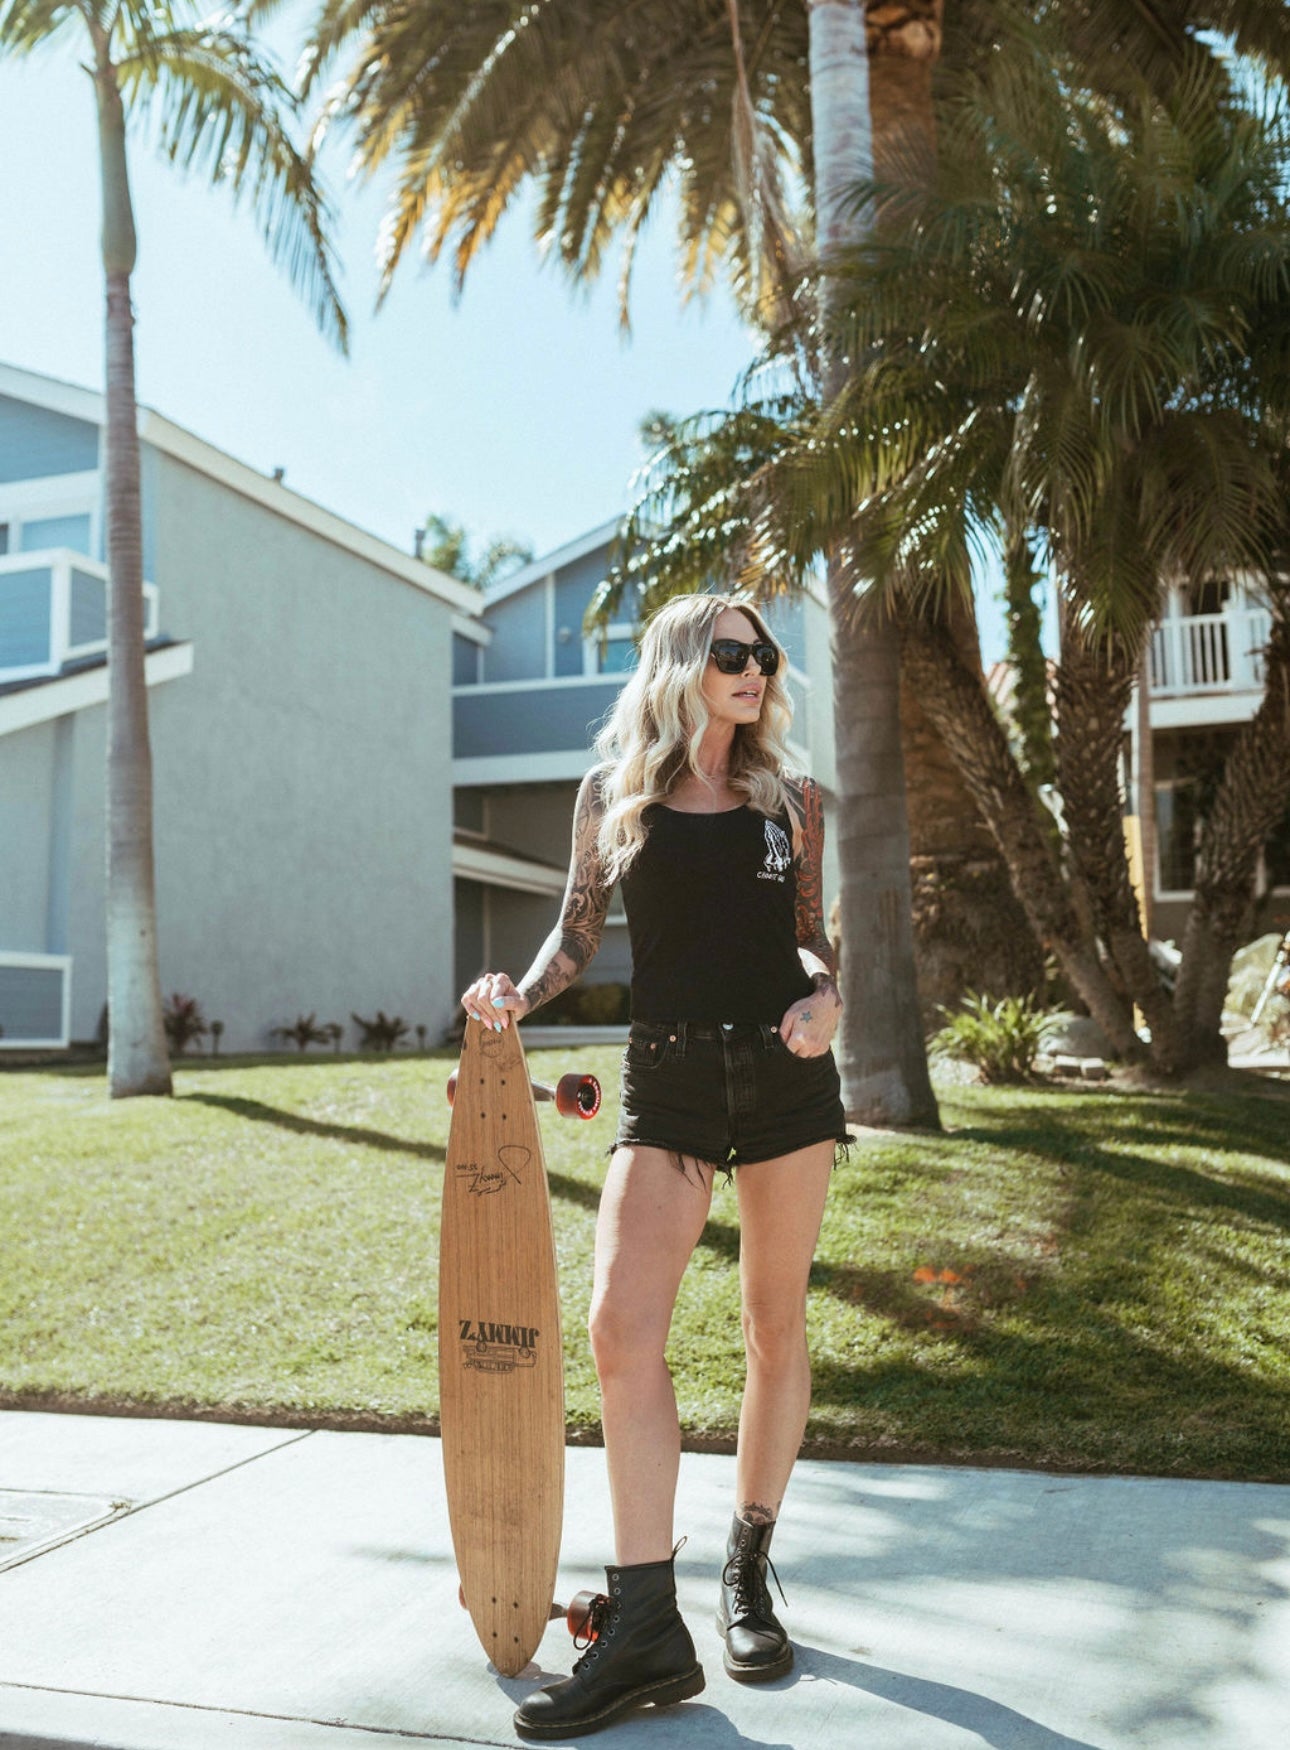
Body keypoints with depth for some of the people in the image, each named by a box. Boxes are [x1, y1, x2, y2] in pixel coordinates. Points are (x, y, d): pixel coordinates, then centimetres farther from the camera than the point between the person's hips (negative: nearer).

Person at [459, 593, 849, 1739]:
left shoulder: (791, 802, 10)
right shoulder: (614, 794, 8)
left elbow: (811, 938, 14)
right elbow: (579, 932, 11)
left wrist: (825, 996, -7)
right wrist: (518, 993, -7)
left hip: (786, 1073, 1)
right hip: (667, 1079, -1)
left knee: (776, 1324, 7)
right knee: (621, 1324, -14)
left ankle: (749, 1575, 24)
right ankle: (646, 1628, -6)